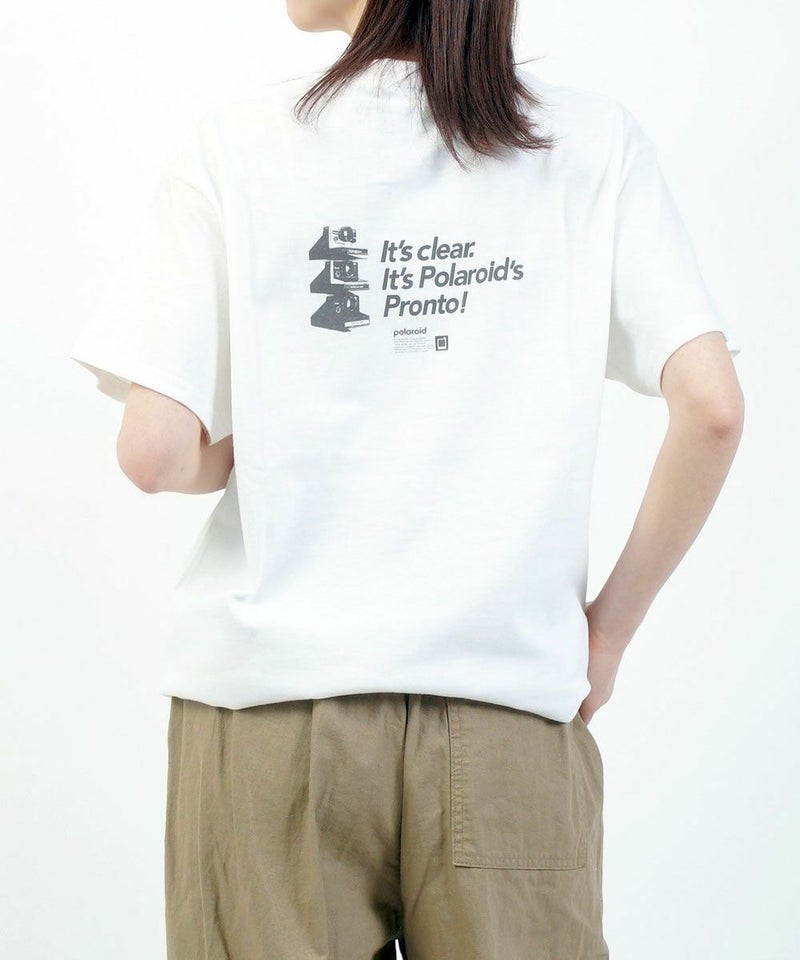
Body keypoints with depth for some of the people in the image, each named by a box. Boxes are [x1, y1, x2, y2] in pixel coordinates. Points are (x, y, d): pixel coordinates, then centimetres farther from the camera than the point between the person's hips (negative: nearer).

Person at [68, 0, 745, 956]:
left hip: (270, 705, -1)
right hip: (508, 711, 1)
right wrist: (612, 624, 5)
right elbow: (711, 408, -6)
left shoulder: (237, 141, -2)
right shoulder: (593, 139, 2)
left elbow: (155, 454, -8)